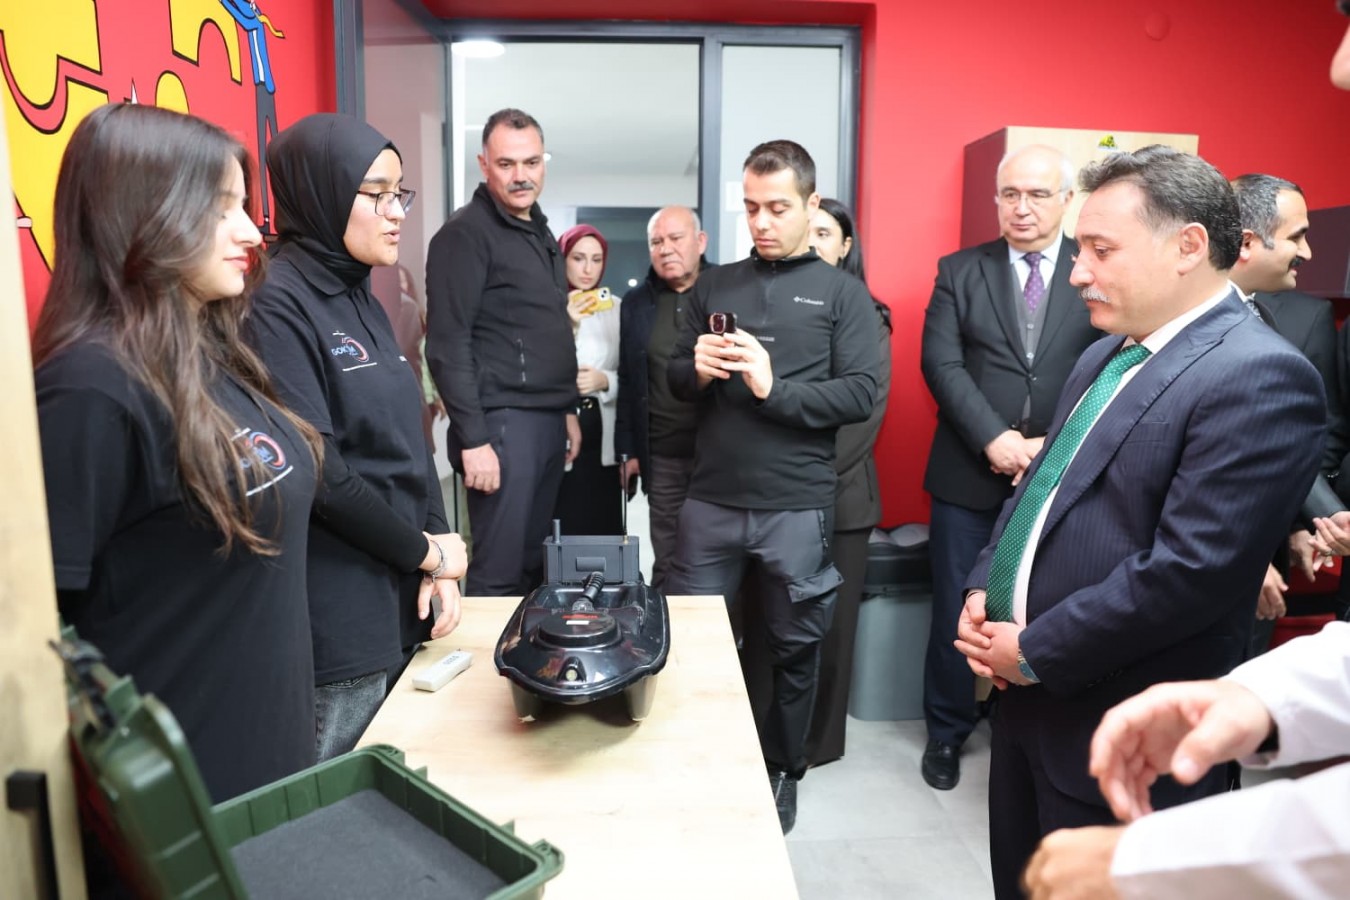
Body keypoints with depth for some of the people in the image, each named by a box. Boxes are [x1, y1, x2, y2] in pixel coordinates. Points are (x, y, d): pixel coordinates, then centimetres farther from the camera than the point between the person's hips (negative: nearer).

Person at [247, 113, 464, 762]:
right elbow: (315, 471, -21)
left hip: (400, 602, 8)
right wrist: (426, 551, -10)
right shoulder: (276, 305, -15)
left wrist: (435, 561, 1)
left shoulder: (362, 302, 11)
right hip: (337, 625, -8)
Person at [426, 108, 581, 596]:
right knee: (499, 573, -1)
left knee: (534, 564, 14)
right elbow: (448, 346, -15)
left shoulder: (541, 233, 16)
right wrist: (473, 439, -18)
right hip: (503, 424, -8)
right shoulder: (465, 233, -9)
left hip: (548, 422, 8)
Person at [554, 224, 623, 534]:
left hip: (602, 438, 3)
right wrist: (565, 326, -19)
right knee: (558, 533, -1)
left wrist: (604, 381, -11)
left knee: (604, 529, 5)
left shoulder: (616, 308, 7)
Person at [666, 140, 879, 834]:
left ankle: (781, 773, 33)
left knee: (795, 649, 11)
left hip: (797, 505, -2)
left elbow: (862, 393, -7)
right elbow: (674, 380, 13)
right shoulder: (713, 286, 12)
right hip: (710, 499, 3)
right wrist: (697, 369, -9)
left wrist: (774, 388, -18)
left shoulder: (841, 292, 3)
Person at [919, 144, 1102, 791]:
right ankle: (946, 732, 29)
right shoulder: (959, 271, 4)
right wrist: (995, 439, -16)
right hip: (969, 474, 0)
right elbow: (942, 363, -6)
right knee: (956, 612, 9)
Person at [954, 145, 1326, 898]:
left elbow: (1190, 569, -25)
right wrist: (984, 594, 1)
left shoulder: (1259, 377, -19)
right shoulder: (1109, 354, 9)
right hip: (1031, 697, 8)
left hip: (1124, 738, -8)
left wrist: (1034, 651, -16)